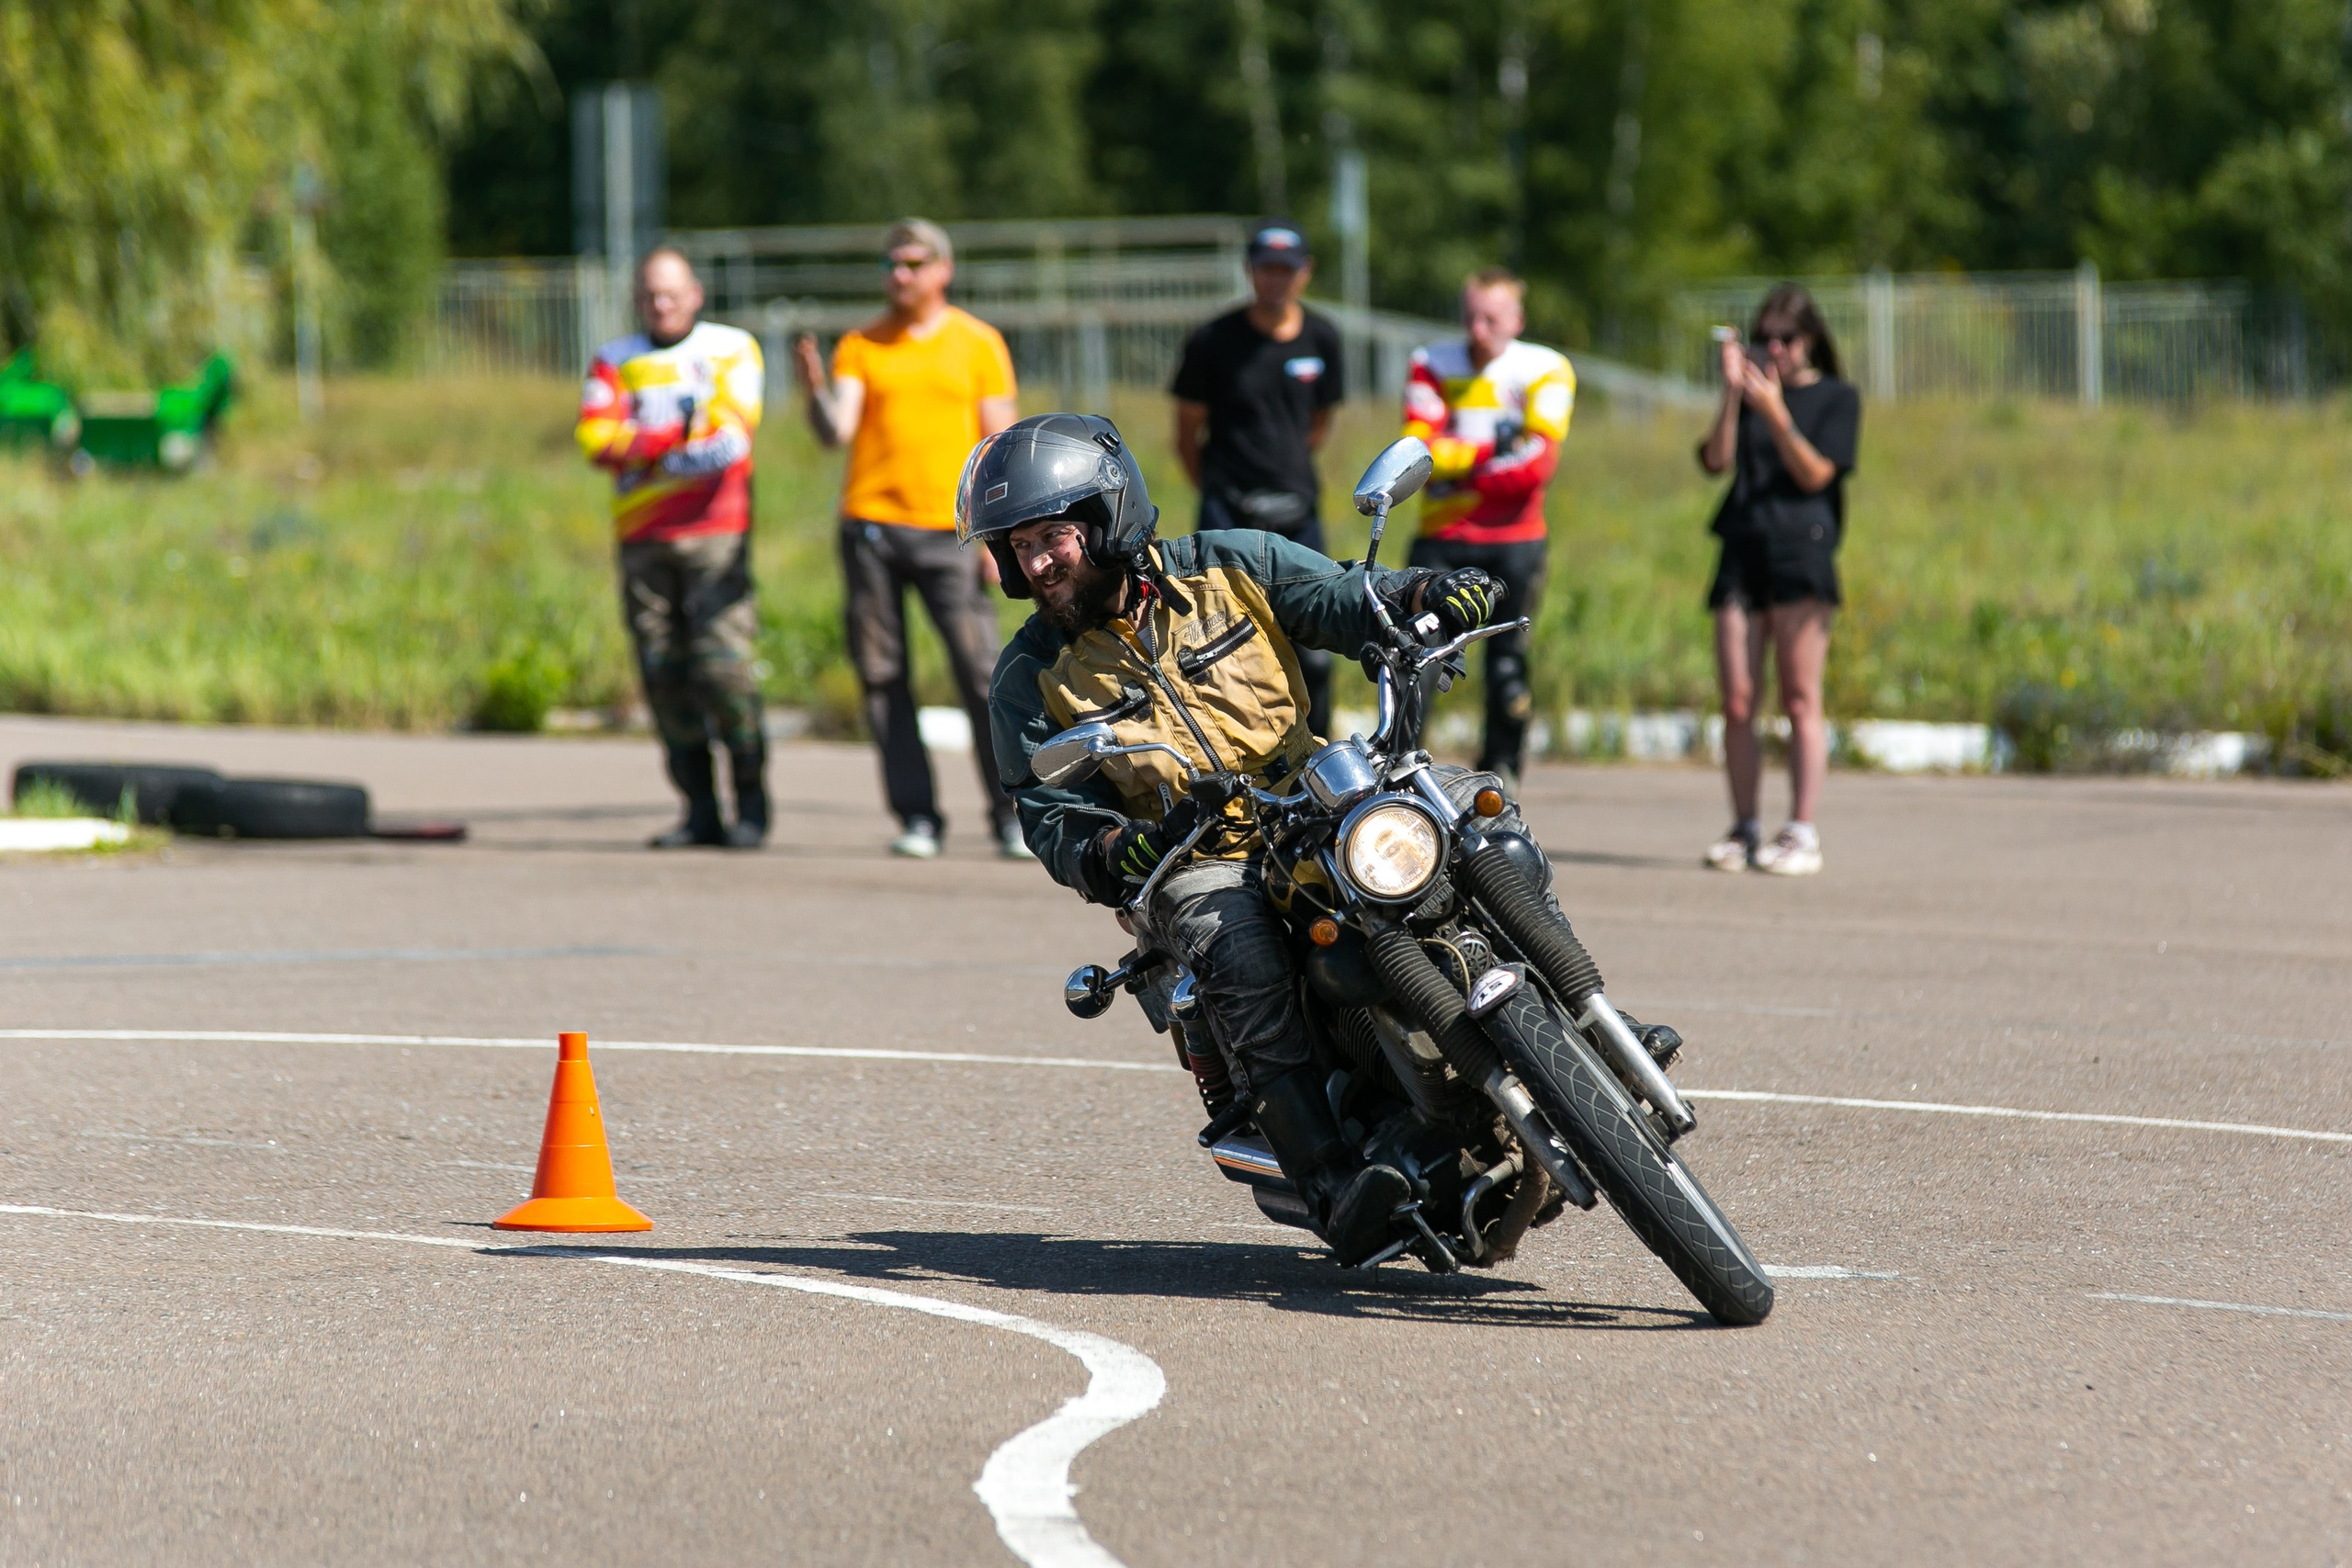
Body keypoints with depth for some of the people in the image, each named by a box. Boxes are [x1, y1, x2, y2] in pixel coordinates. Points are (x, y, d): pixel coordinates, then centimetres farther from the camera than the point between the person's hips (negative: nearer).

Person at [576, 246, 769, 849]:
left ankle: (751, 803, -3)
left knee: (723, 665, -13)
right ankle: (700, 810, 5)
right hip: (642, 538, 3)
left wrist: (648, 442, -11)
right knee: (664, 674, 0)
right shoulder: (615, 360, 15)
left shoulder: (733, 349, 11)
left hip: (715, 532, -3)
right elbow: (596, 438, -1)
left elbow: (736, 425, -5)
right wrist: (684, 439, -12)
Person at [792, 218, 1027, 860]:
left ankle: (1010, 817, -1)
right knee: (882, 674, -1)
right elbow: (835, 431, -1)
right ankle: (917, 818, 4)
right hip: (870, 526, 2)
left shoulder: (978, 343, 7)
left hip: (948, 530, -2)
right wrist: (816, 390, -22)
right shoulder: (859, 346, 9)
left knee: (980, 671, -8)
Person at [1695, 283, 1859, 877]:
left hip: (1801, 552, -4)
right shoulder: (1751, 392, 17)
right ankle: (1743, 829, 7)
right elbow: (1717, 460, 3)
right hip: (1741, 551, 4)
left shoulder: (1837, 398, 6)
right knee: (1737, 702, 1)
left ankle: (1802, 834, -8)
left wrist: (1775, 414, -16)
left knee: (1800, 699, -6)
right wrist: (1733, 391, -7)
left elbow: (1815, 473, -5)